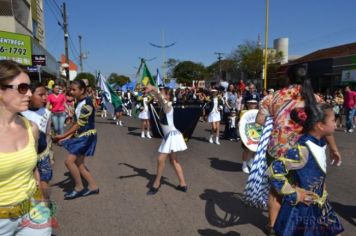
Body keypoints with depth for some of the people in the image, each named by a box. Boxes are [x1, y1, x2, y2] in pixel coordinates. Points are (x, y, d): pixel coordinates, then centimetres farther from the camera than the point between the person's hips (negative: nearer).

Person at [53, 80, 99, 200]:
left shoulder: (87, 103, -18)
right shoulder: (79, 103, 11)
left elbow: (80, 124, -21)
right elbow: (76, 123, 13)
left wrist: (63, 136, -18)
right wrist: (68, 137, 6)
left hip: (87, 136, -9)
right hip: (80, 136, 9)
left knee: (69, 161, -10)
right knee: (78, 163, 11)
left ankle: (79, 188, 5)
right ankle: (93, 186, 21)